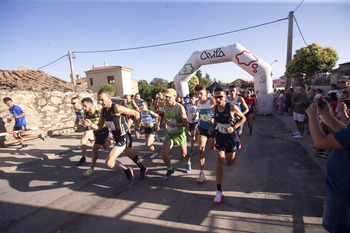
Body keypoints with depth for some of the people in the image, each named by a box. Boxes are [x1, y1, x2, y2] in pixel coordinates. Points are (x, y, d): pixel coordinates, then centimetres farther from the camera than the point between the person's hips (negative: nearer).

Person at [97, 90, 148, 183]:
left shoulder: (117, 108, -22)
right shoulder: (103, 111, 4)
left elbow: (136, 113, -17)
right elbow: (100, 126, 13)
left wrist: (137, 129, -13)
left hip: (124, 138, -9)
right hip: (117, 138, 9)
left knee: (109, 163, -13)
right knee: (131, 155, 26)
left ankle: (127, 170, 12)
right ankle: (143, 168, 48)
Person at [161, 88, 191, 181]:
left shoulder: (180, 107, -19)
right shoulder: (166, 106, 0)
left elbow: (186, 123, -23)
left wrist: (173, 124, -27)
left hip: (179, 134, -4)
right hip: (169, 134, 4)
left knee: (184, 154, 14)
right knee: (163, 154, -10)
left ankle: (188, 163, 51)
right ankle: (170, 169, 18)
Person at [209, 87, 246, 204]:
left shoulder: (232, 107, -18)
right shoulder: (214, 109, -5)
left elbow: (243, 118, -6)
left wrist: (233, 127, -21)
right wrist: (212, 128, -4)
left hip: (231, 138, -2)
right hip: (220, 137, 2)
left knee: (229, 163, 16)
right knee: (219, 163, -6)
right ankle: (219, 192, 3)